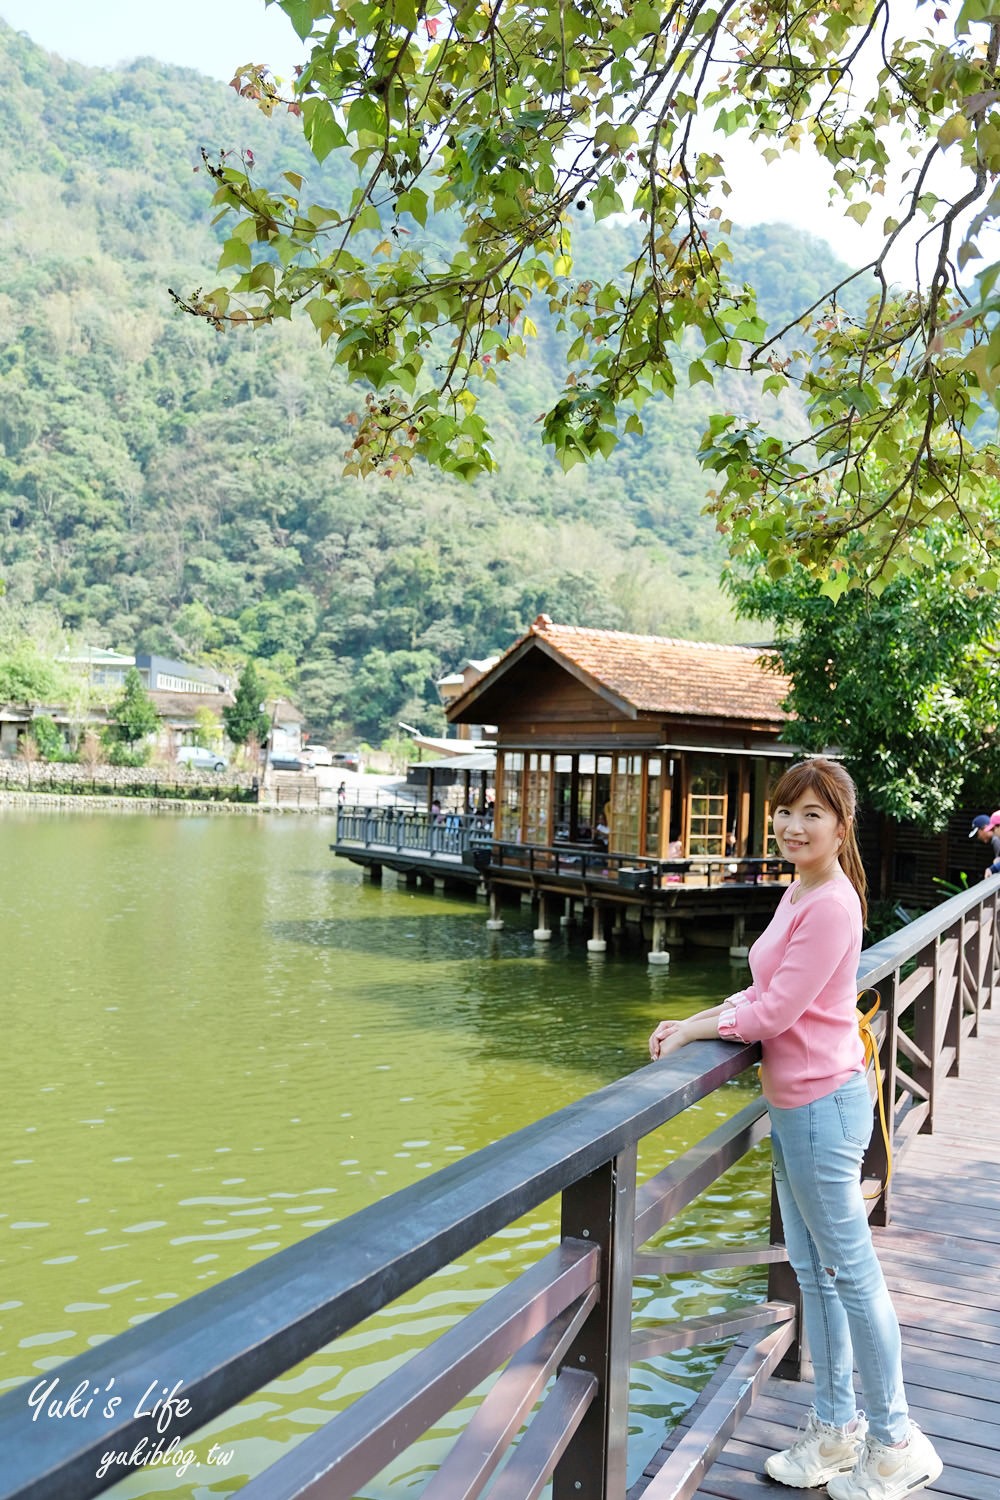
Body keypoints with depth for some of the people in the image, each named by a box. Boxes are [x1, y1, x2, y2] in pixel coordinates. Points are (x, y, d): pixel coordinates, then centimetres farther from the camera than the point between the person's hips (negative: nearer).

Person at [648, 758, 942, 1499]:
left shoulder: (831, 904, -21)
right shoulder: (800, 894, 8)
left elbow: (776, 1011, -21)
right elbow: (767, 993, 12)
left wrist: (694, 1031, -10)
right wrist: (693, 1022, 2)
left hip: (822, 1104, -10)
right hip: (795, 1104, 10)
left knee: (851, 1272, 5)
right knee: (814, 1272, 19)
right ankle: (836, 1428, 34)